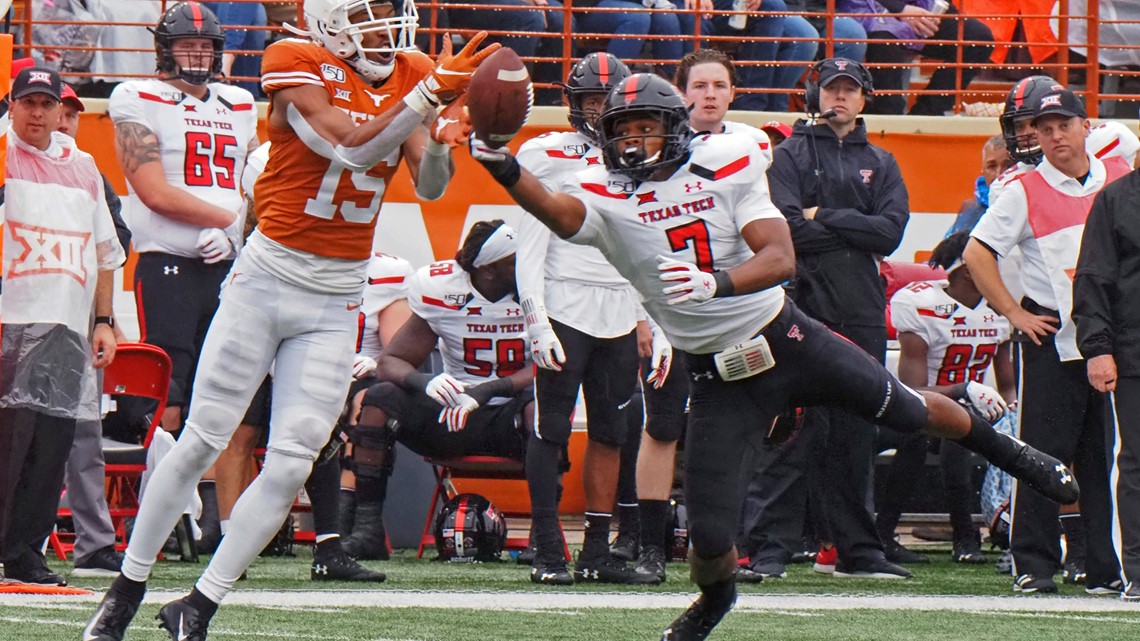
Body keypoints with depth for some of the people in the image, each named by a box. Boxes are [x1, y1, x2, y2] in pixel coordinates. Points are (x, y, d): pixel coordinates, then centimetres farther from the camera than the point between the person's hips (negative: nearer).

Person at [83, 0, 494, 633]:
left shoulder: (409, 75, 4)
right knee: (202, 441, 0)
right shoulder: (298, 65, -9)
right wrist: (431, 94, -27)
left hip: (336, 301, 4)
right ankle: (126, 590, 14)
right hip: (267, 276, -4)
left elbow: (429, 184, -5)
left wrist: (444, 132, -25)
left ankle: (197, 607, 7)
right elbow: (349, 147, -22)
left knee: (290, 467, -3)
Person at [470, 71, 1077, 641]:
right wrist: (505, 171, -54)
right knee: (708, 533, -6)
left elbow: (779, 258, -19)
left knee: (907, 411, 12)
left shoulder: (726, 168, -10)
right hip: (718, 376, 0)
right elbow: (561, 214, -35)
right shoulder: (607, 199, -11)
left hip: (785, 337, 0)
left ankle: (1006, 450, 44)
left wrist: (716, 282, -39)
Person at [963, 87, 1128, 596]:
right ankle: (1033, 566, -2)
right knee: (1044, 455, -6)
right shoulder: (1026, 191, 0)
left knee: (1106, 457, 5)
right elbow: (976, 252, 0)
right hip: (1050, 339, -3)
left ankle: (1106, 568, 9)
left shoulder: (1120, 179, 9)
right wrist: (1014, 313, -5)